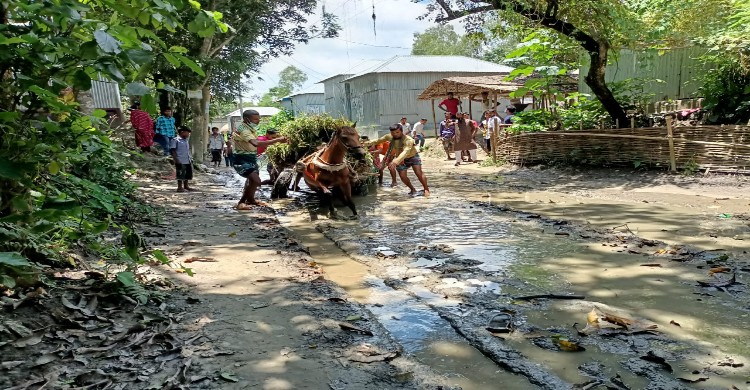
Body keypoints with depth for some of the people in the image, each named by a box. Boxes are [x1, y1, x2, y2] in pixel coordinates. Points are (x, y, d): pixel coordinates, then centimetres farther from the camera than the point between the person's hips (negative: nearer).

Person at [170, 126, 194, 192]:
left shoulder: (186, 141, 17)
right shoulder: (175, 140, -8)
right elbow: (172, 151, -12)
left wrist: (190, 159, 18)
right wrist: (176, 160, -17)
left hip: (188, 161, 8)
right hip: (181, 162, -8)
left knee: (188, 174, 13)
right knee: (181, 175, -3)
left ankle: (186, 186, 26)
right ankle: (180, 188, 4)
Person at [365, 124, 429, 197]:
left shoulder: (408, 140, -36)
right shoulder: (389, 137, -17)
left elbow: (405, 152, -52)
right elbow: (379, 140, -1)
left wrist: (396, 161, -67)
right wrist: (370, 143, -22)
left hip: (413, 157, -5)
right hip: (401, 160, 5)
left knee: (419, 173, -19)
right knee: (402, 176, -5)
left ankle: (426, 189, -5)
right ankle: (412, 189, 17)